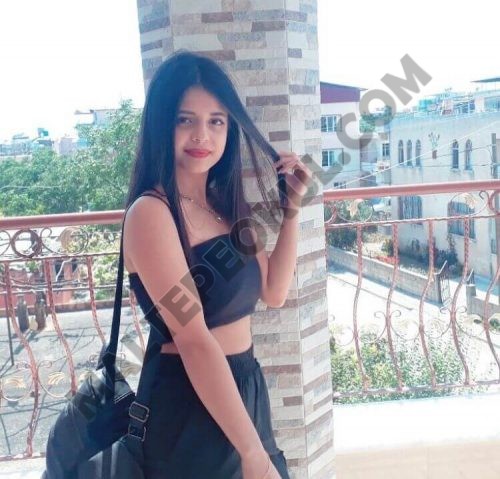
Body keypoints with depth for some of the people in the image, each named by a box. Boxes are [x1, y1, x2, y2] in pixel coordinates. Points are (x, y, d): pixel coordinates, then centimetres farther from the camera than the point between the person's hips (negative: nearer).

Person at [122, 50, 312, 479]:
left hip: (245, 387, 8)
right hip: (192, 406, -8)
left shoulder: (226, 204, 4)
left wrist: (291, 207, 0)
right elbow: (194, 340, -25)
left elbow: (273, 292, 7)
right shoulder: (151, 212, -20)